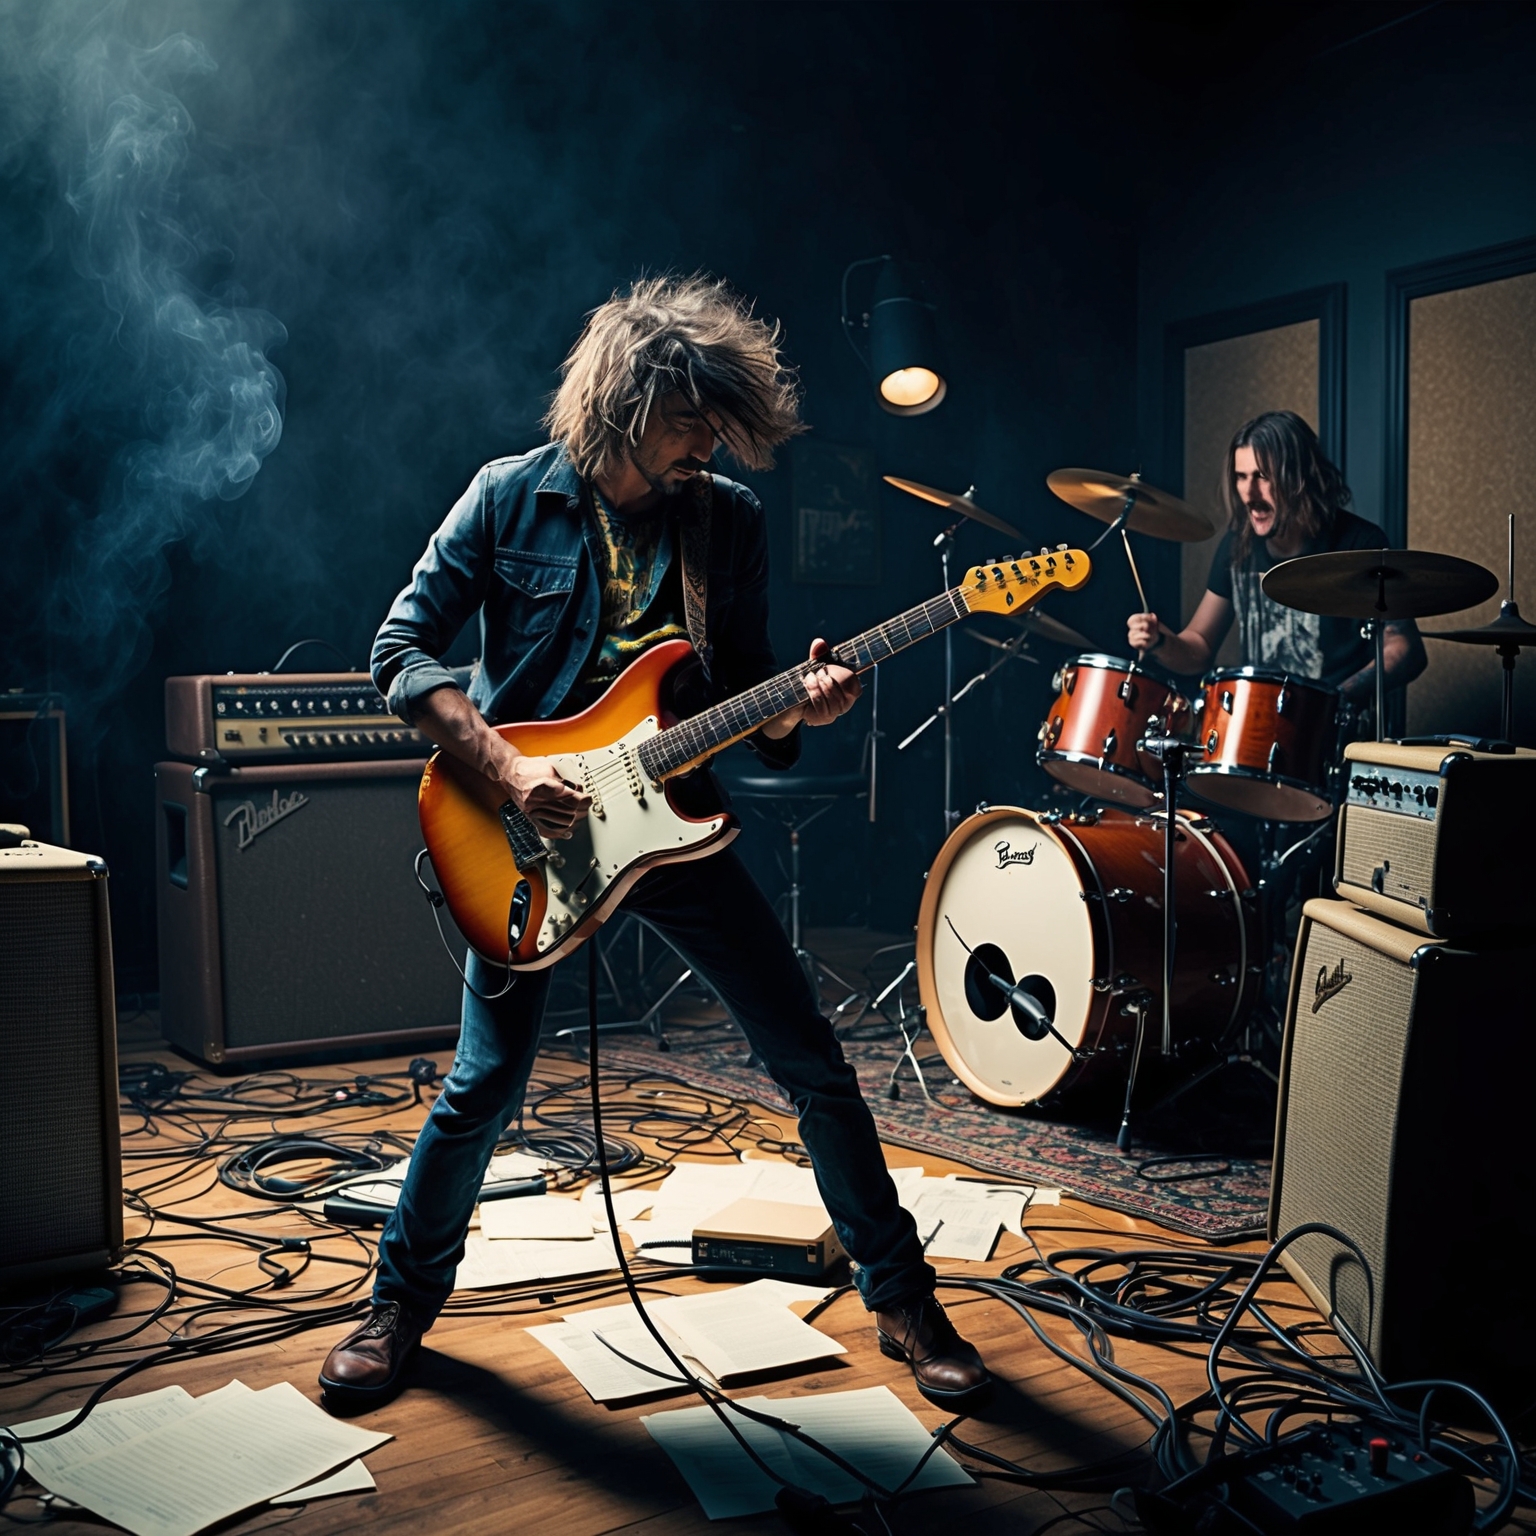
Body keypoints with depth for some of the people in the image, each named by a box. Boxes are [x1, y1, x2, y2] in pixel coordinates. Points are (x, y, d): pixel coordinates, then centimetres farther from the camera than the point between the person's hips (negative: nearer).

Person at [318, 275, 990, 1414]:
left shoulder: (730, 520, 3)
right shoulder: (514, 498, -4)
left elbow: (741, 699, 7)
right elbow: (403, 648, -6)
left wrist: (797, 709, -17)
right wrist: (508, 769, -18)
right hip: (534, 829, -2)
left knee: (813, 1062, 0)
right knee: (487, 1083, -1)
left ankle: (903, 1301, 16)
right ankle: (402, 1306, 25)